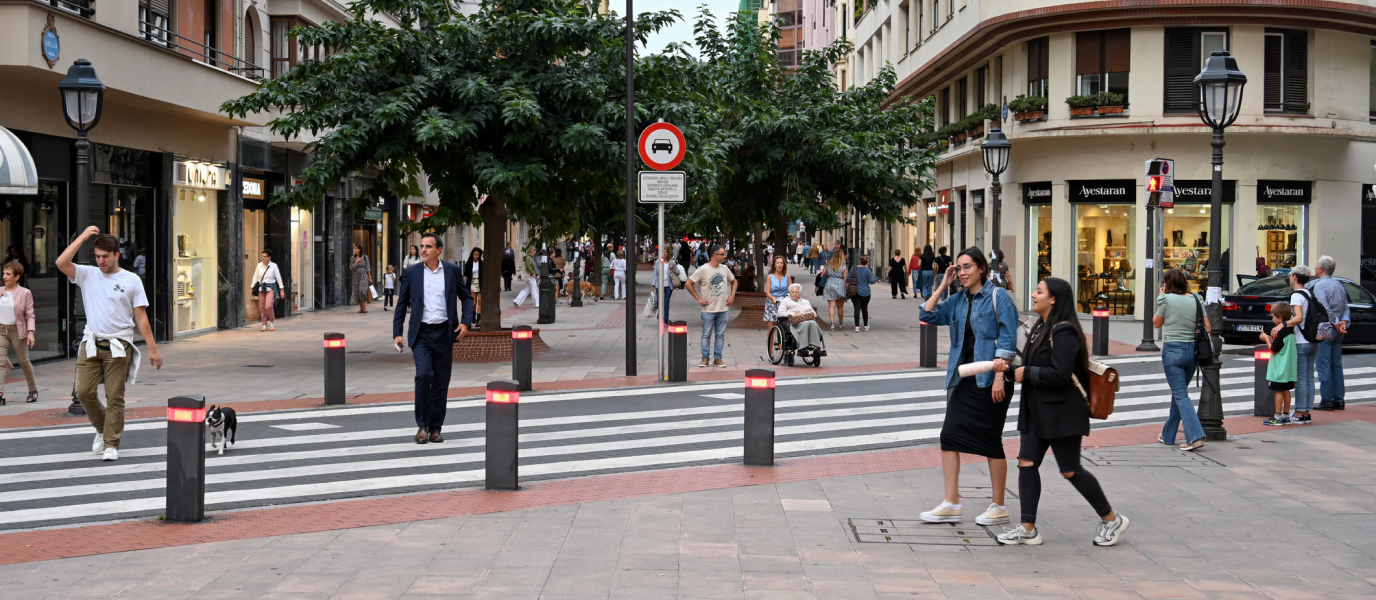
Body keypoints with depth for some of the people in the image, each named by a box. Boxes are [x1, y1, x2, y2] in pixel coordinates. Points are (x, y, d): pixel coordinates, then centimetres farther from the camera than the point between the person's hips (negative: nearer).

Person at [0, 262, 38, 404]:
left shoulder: (25, 293, -4)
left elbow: (29, 315, -4)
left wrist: (31, 332, -14)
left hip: (17, 330, -3)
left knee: (23, 361, 9)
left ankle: (33, 390, 27)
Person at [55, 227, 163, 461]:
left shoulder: (132, 280, 2)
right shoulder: (88, 275, 7)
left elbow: (141, 317, 1)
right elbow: (61, 263, -11)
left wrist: (153, 349, -2)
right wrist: (83, 236, -9)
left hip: (118, 345, -2)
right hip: (91, 343, 2)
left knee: (115, 397, -2)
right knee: (83, 391, -2)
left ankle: (111, 444, 6)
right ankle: (102, 428, 24)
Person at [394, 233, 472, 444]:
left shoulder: (453, 271, 4)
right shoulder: (412, 272, 4)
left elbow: (466, 298, 12)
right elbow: (402, 304, 8)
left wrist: (466, 322, -3)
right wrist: (397, 333, 1)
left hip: (444, 333, 1)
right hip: (421, 333, -1)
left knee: (441, 382, 5)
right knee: (423, 375, -17)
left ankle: (435, 428, 16)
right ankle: (422, 425, -4)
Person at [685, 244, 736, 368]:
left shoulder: (724, 269, 7)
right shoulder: (702, 270, -8)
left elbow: (733, 281, 24)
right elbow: (688, 284, -5)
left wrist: (732, 295, 9)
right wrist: (698, 298, -7)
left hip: (723, 309, 4)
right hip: (708, 309, -4)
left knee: (720, 334, 6)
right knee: (706, 334, 1)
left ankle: (718, 358, 12)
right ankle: (705, 358, 9)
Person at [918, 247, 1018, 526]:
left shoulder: (998, 297, -6)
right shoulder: (958, 300, 12)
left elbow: (1007, 339, -11)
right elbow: (928, 315, 11)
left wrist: (1000, 376, -18)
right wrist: (943, 285, 7)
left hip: (990, 380, -6)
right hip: (963, 378, 6)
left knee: (991, 440, 1)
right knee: (950, 434, -1)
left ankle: (998, 507, 12)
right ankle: (951, 504, 4)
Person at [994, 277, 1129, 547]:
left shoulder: (1064, 332, -18)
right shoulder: (1041, 328, 14)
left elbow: (1059, 374, -25)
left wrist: (1026, 373, -16)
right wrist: (1010, 369, 2)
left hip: (1062, 413, -9)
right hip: (1037, 412, 10)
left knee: (1070, 470, -1)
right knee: (1026, 464, 3)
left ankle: (1111, 519, 16)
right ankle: (1028, 529, 7)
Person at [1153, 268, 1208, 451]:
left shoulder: (1166, 299, -8)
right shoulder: (1196, 299, 6)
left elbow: (1156, 322, 5)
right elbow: (1207, 328, 5)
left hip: (1173, 350, -6)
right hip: (1192, 350, 6)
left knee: (1181, 395, -5)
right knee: (1178, 393, 18)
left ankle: (1195, 436, -18)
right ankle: (1168, 435, 29)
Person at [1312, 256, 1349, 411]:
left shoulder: (1319, 285, -11)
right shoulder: (1339, 284, 14)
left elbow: (1324, 309, -20)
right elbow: (1346, 306, 8)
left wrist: (1336, 324, -17)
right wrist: (1344, 322, -4)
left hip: (1325, 330, -8)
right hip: (1337, 332, 8)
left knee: (1323, 366, -5)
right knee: (1336, 365, 11)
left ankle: (1327, 400, -5)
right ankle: (1339, 400, 12)